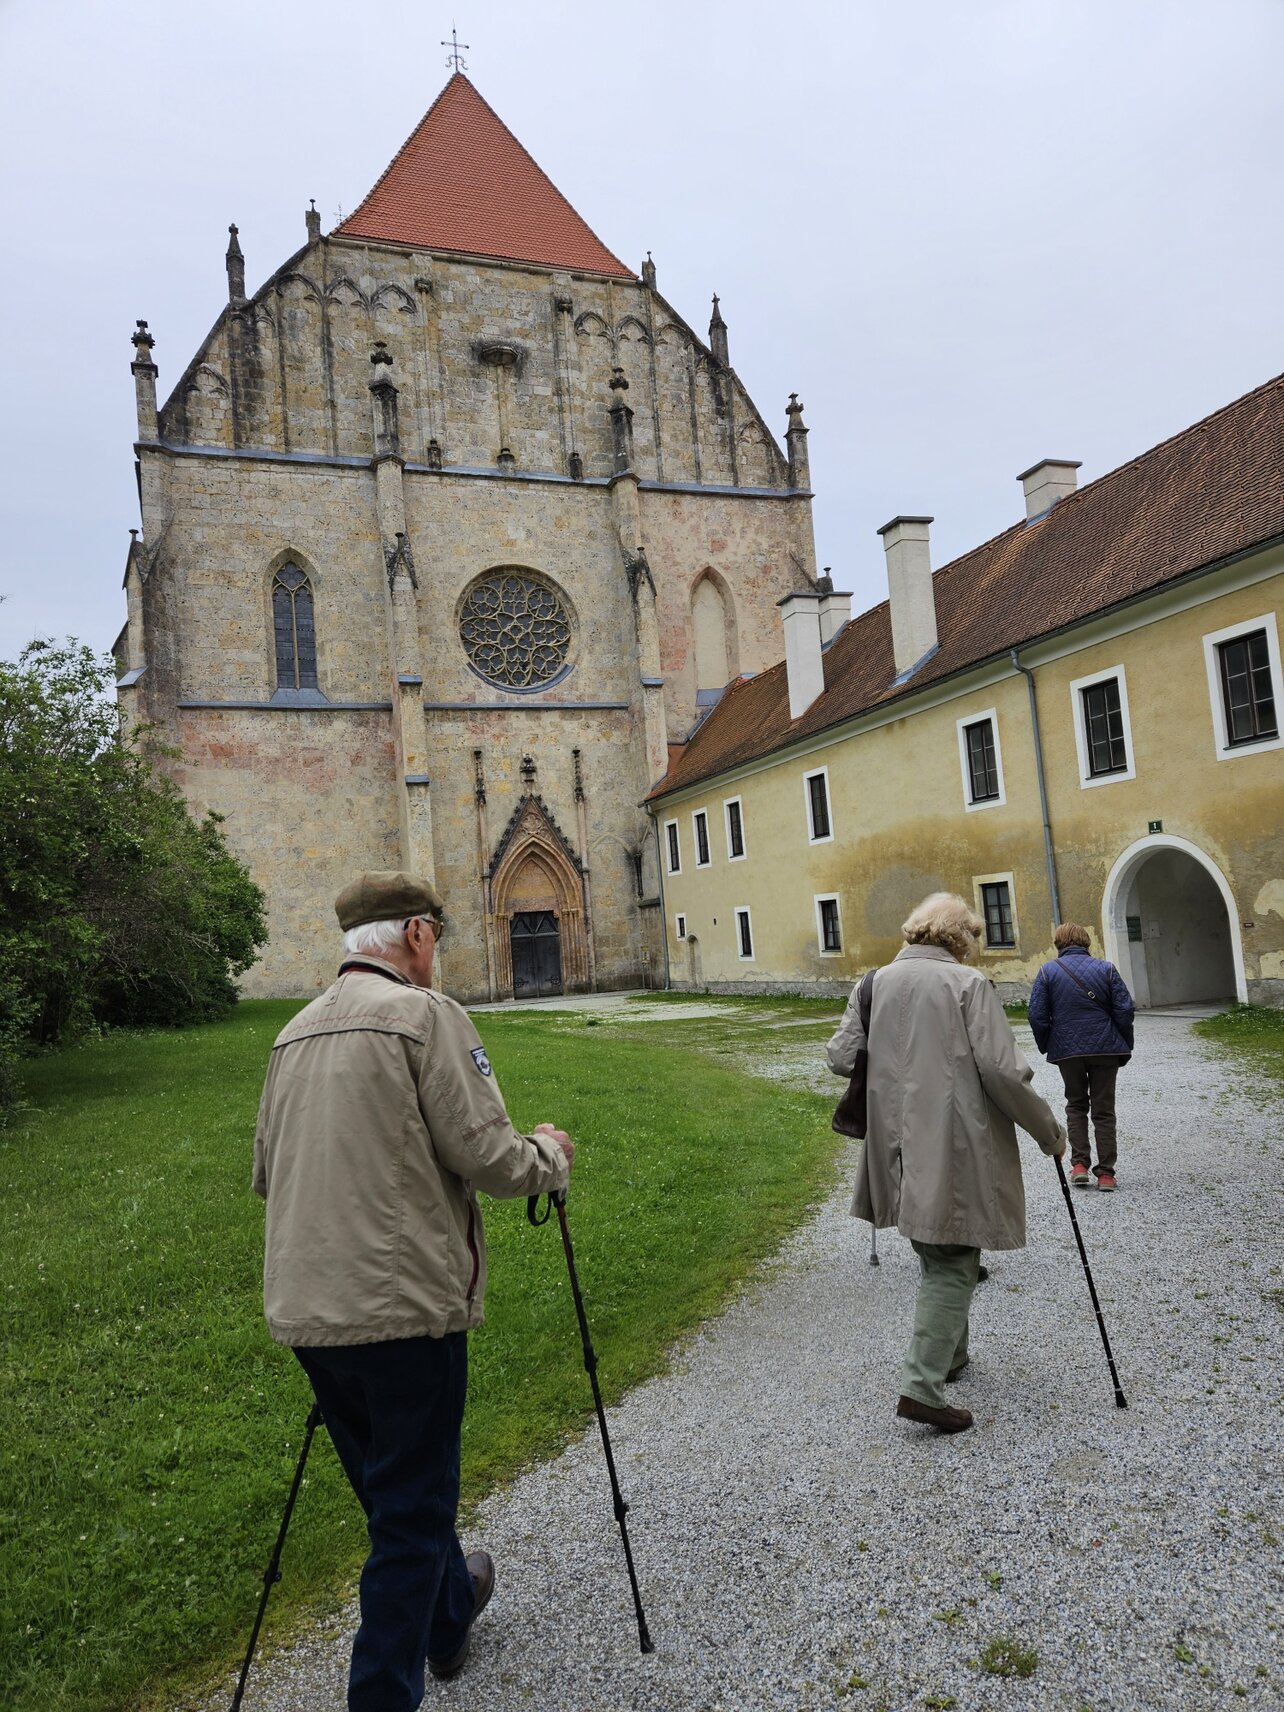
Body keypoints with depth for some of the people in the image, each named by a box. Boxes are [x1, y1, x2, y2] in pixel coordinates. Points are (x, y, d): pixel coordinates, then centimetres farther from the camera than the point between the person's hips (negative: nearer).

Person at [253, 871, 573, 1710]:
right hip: (405, 1304, -8)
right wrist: (550, 1154, 3)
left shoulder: (293, 1033, 9)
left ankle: (450, 1611, 47)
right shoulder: (425, 1014, -13)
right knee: (411, 1508, 7)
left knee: (394, 1488, 25)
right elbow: (485, 1155, -17)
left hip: (307, 1309, 8)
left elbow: (268, 1170, 15)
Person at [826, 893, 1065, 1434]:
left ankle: (949, 1356, 37)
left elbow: (840, 1058, 4)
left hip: (899, 1149, 6)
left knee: (935, 1256, 23)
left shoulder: (875, 983, 5)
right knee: (953, 1265, 3)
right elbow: (1001, 1071, -15)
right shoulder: (967, 983, -9)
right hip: (955, 1151, -5)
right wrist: (1050, 1132, -2)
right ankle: (921, 1386, -2)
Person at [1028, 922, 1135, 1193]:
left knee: (1076, 1105, 17)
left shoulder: (1047, 971, -3)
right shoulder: (1105, 968, -2)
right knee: (1103, 1110, 9)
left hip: (1067, 1050, 0)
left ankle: (1079, 1165, 7)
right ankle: (1106, 1172, 10)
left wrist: (1046, 1048, 8)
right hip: (1105, 1048, 0)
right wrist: (1125, 1047, 6)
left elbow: (1037, 1016, -5)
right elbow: (1125, 1010, -3)